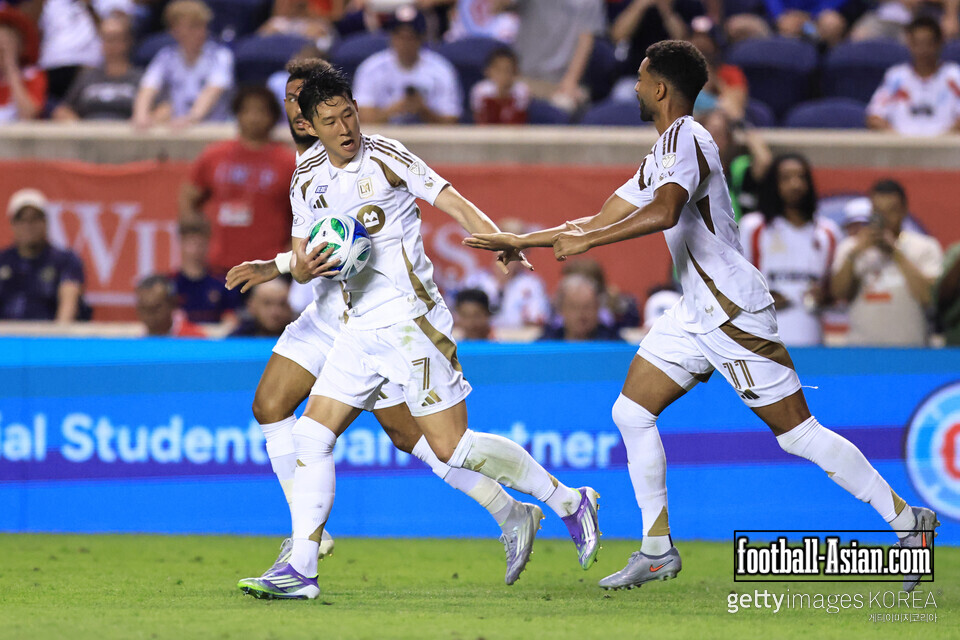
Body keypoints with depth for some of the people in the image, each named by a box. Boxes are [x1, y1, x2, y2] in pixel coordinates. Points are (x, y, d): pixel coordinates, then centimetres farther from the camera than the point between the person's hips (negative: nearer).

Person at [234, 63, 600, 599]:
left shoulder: (386, 157, -8)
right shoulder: (309, 181, 10)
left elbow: (453, 202, -12)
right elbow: (301, 262, 15)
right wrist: (307, 266, -10)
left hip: (411, 319, -6)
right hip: (360, 328, 6)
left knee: (453, 447, -8)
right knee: (312, 436, -2)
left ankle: (570, 501, 6)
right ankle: (302, 569, 0)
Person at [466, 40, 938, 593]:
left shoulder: (684, 139, -15)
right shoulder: (667, 149, 17)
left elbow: (663, 213, -34)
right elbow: (607, 217, 25)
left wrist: (584, 241, -29)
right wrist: (521, 241, 24)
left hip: (736, 312, -10)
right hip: (699, 314, 10)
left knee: (797, 433, -8)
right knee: (632, 411, 5)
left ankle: (906, 521, 0)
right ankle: (658, 549, 9)